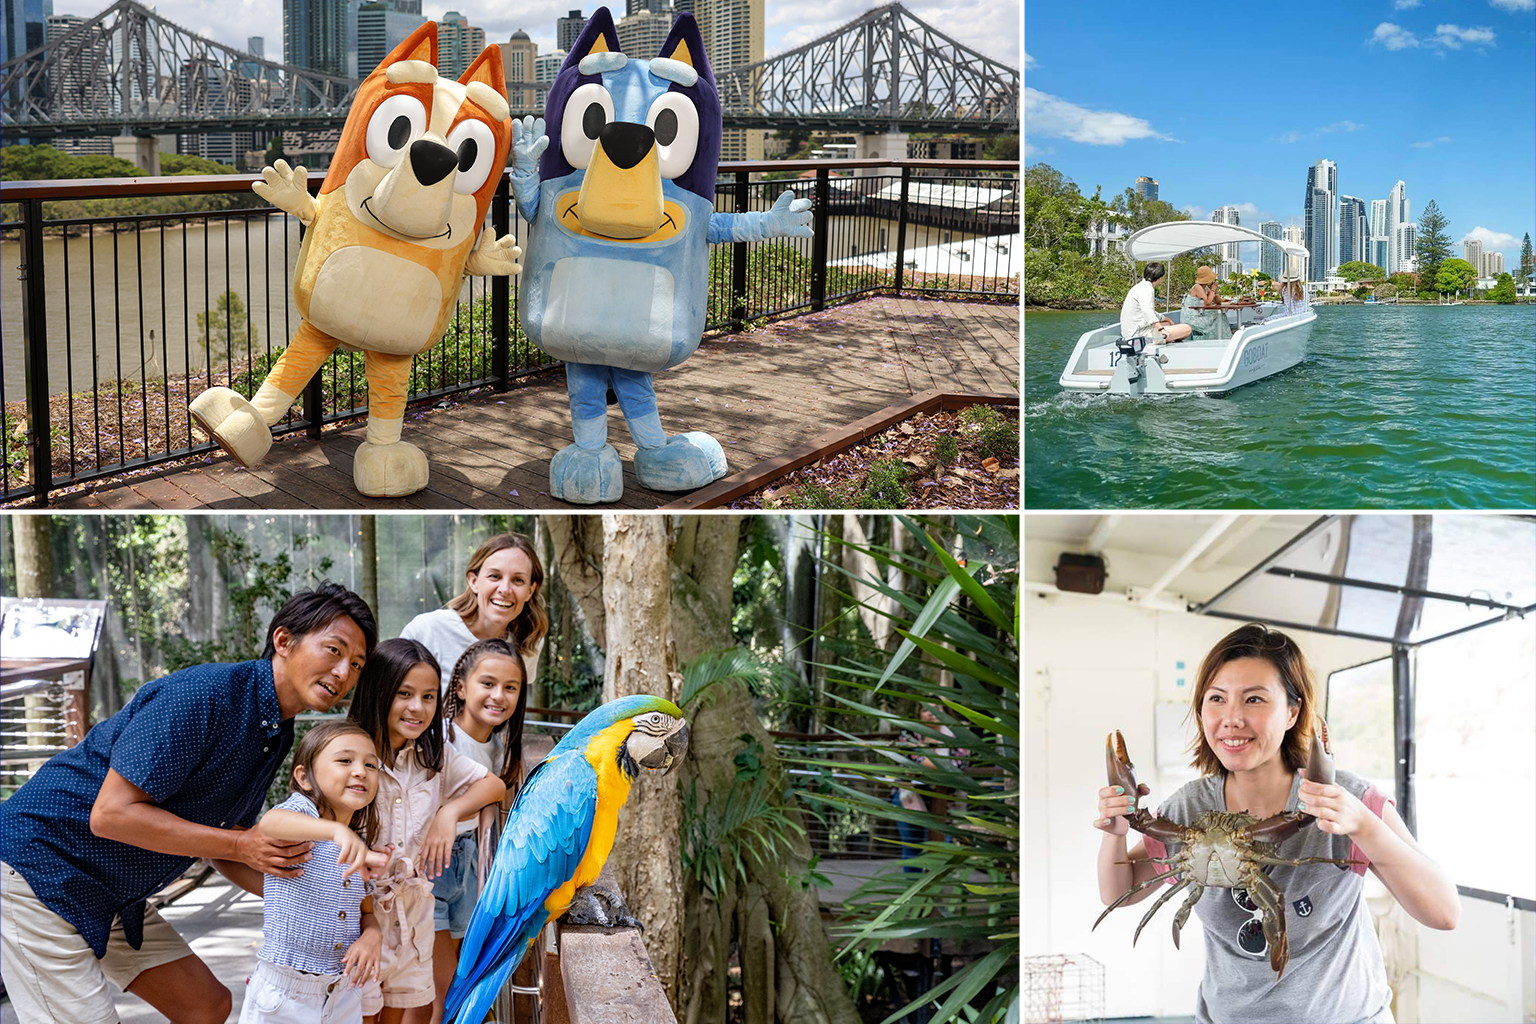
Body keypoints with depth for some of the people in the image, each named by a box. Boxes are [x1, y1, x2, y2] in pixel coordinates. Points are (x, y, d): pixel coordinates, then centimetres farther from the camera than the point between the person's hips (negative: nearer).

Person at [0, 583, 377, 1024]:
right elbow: (111, 813, -28)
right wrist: (240, 845, -25)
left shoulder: (277, 734, 5)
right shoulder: (202, 695, -25)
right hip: (36, 869, -10)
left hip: (112, 898, 10)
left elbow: (222, 851, 11)